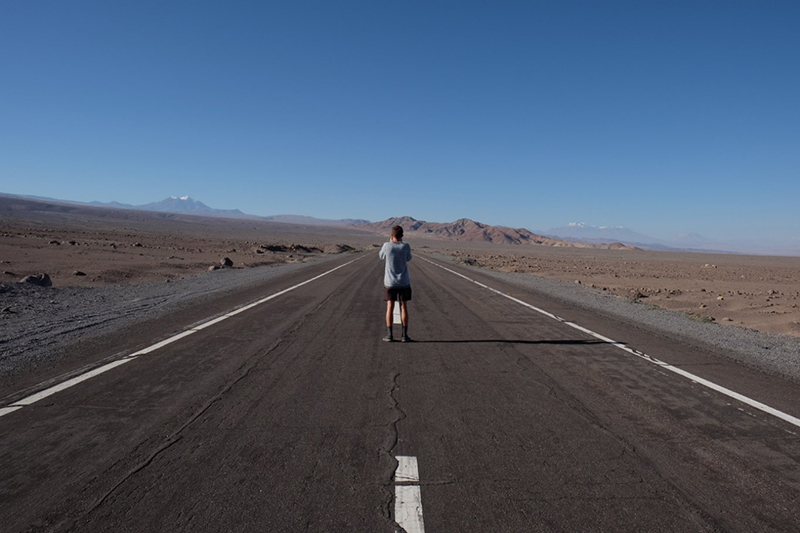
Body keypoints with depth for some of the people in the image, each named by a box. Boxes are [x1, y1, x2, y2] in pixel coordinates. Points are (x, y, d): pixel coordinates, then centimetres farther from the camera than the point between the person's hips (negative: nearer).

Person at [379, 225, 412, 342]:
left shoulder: (387, 245, -9)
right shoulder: (406, 246, -9)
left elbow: (381, 256, 11)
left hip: (390, 282, 0)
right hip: (404, 282, 0)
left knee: (390, 307, 6)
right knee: (404, 307, 6)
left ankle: (389, 334, 5)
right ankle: (404, 335, 5)